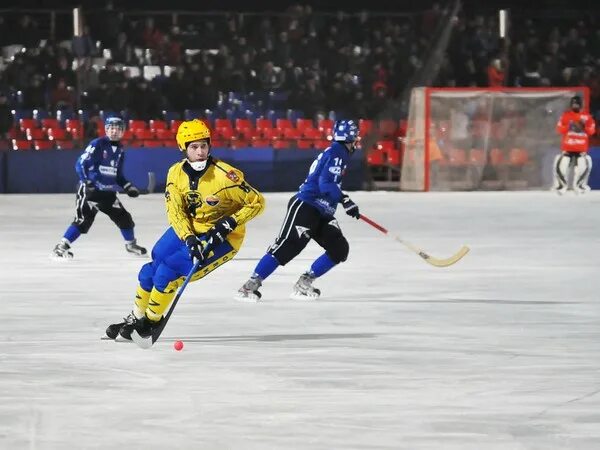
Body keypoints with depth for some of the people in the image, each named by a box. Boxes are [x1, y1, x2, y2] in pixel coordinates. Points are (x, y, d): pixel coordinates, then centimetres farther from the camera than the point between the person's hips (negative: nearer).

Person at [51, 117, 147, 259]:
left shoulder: (120, 151, 12)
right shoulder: (97, 145, -11)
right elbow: (80, 164, -16)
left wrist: (128, 187, 10)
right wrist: (87, 182, -26)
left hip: (108, 192, 7)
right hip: (89, 190, -7)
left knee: (123, 217, 10)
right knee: (84, 219, -20)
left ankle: (131, 244, 33)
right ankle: (61, 247, -18)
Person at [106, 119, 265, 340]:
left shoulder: (225, 175, -25)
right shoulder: (176, 173, -9)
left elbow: (257, 202, -17)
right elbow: (175, 212, -11)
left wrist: (230, 223, -26)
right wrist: (188, 239, -28)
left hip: (221, 238, -6)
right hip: (188, 230, 6)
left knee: (168, 272, -18)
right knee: (149, 272, 2)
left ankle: (151, 322, 3)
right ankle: (136, 318, 26)